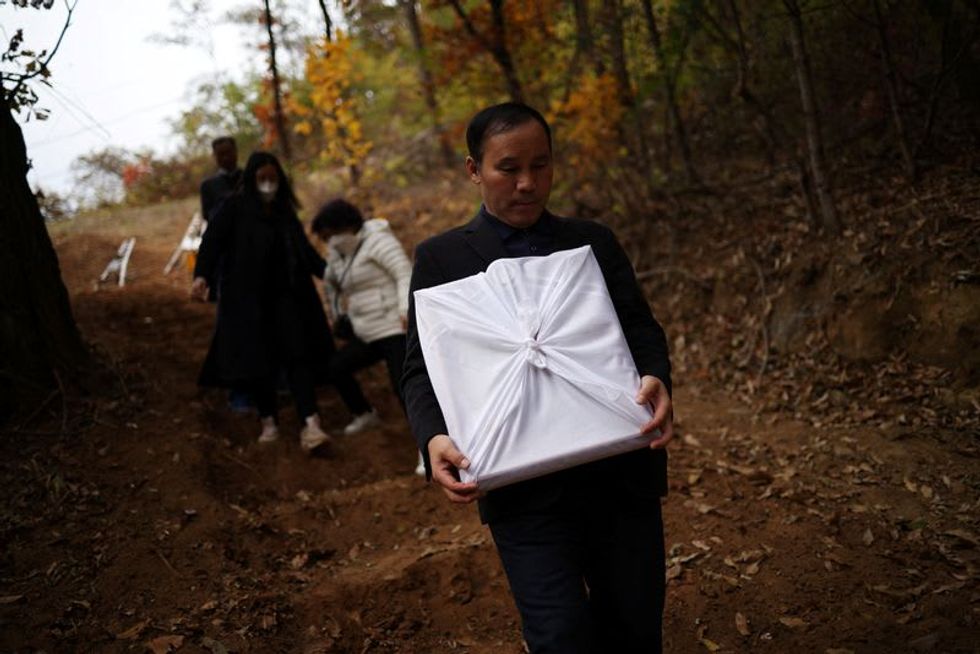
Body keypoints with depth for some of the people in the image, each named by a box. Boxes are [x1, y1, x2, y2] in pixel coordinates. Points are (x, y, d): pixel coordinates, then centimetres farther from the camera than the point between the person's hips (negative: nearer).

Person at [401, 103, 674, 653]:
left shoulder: (595, 242, 13)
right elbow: (422, 368, 2)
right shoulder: (442, 258, 5)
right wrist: (435, 438, -18)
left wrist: (655, 376, -16)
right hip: (524, 488, -3)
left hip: (621, 472, 3)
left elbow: (639, 325, 7)